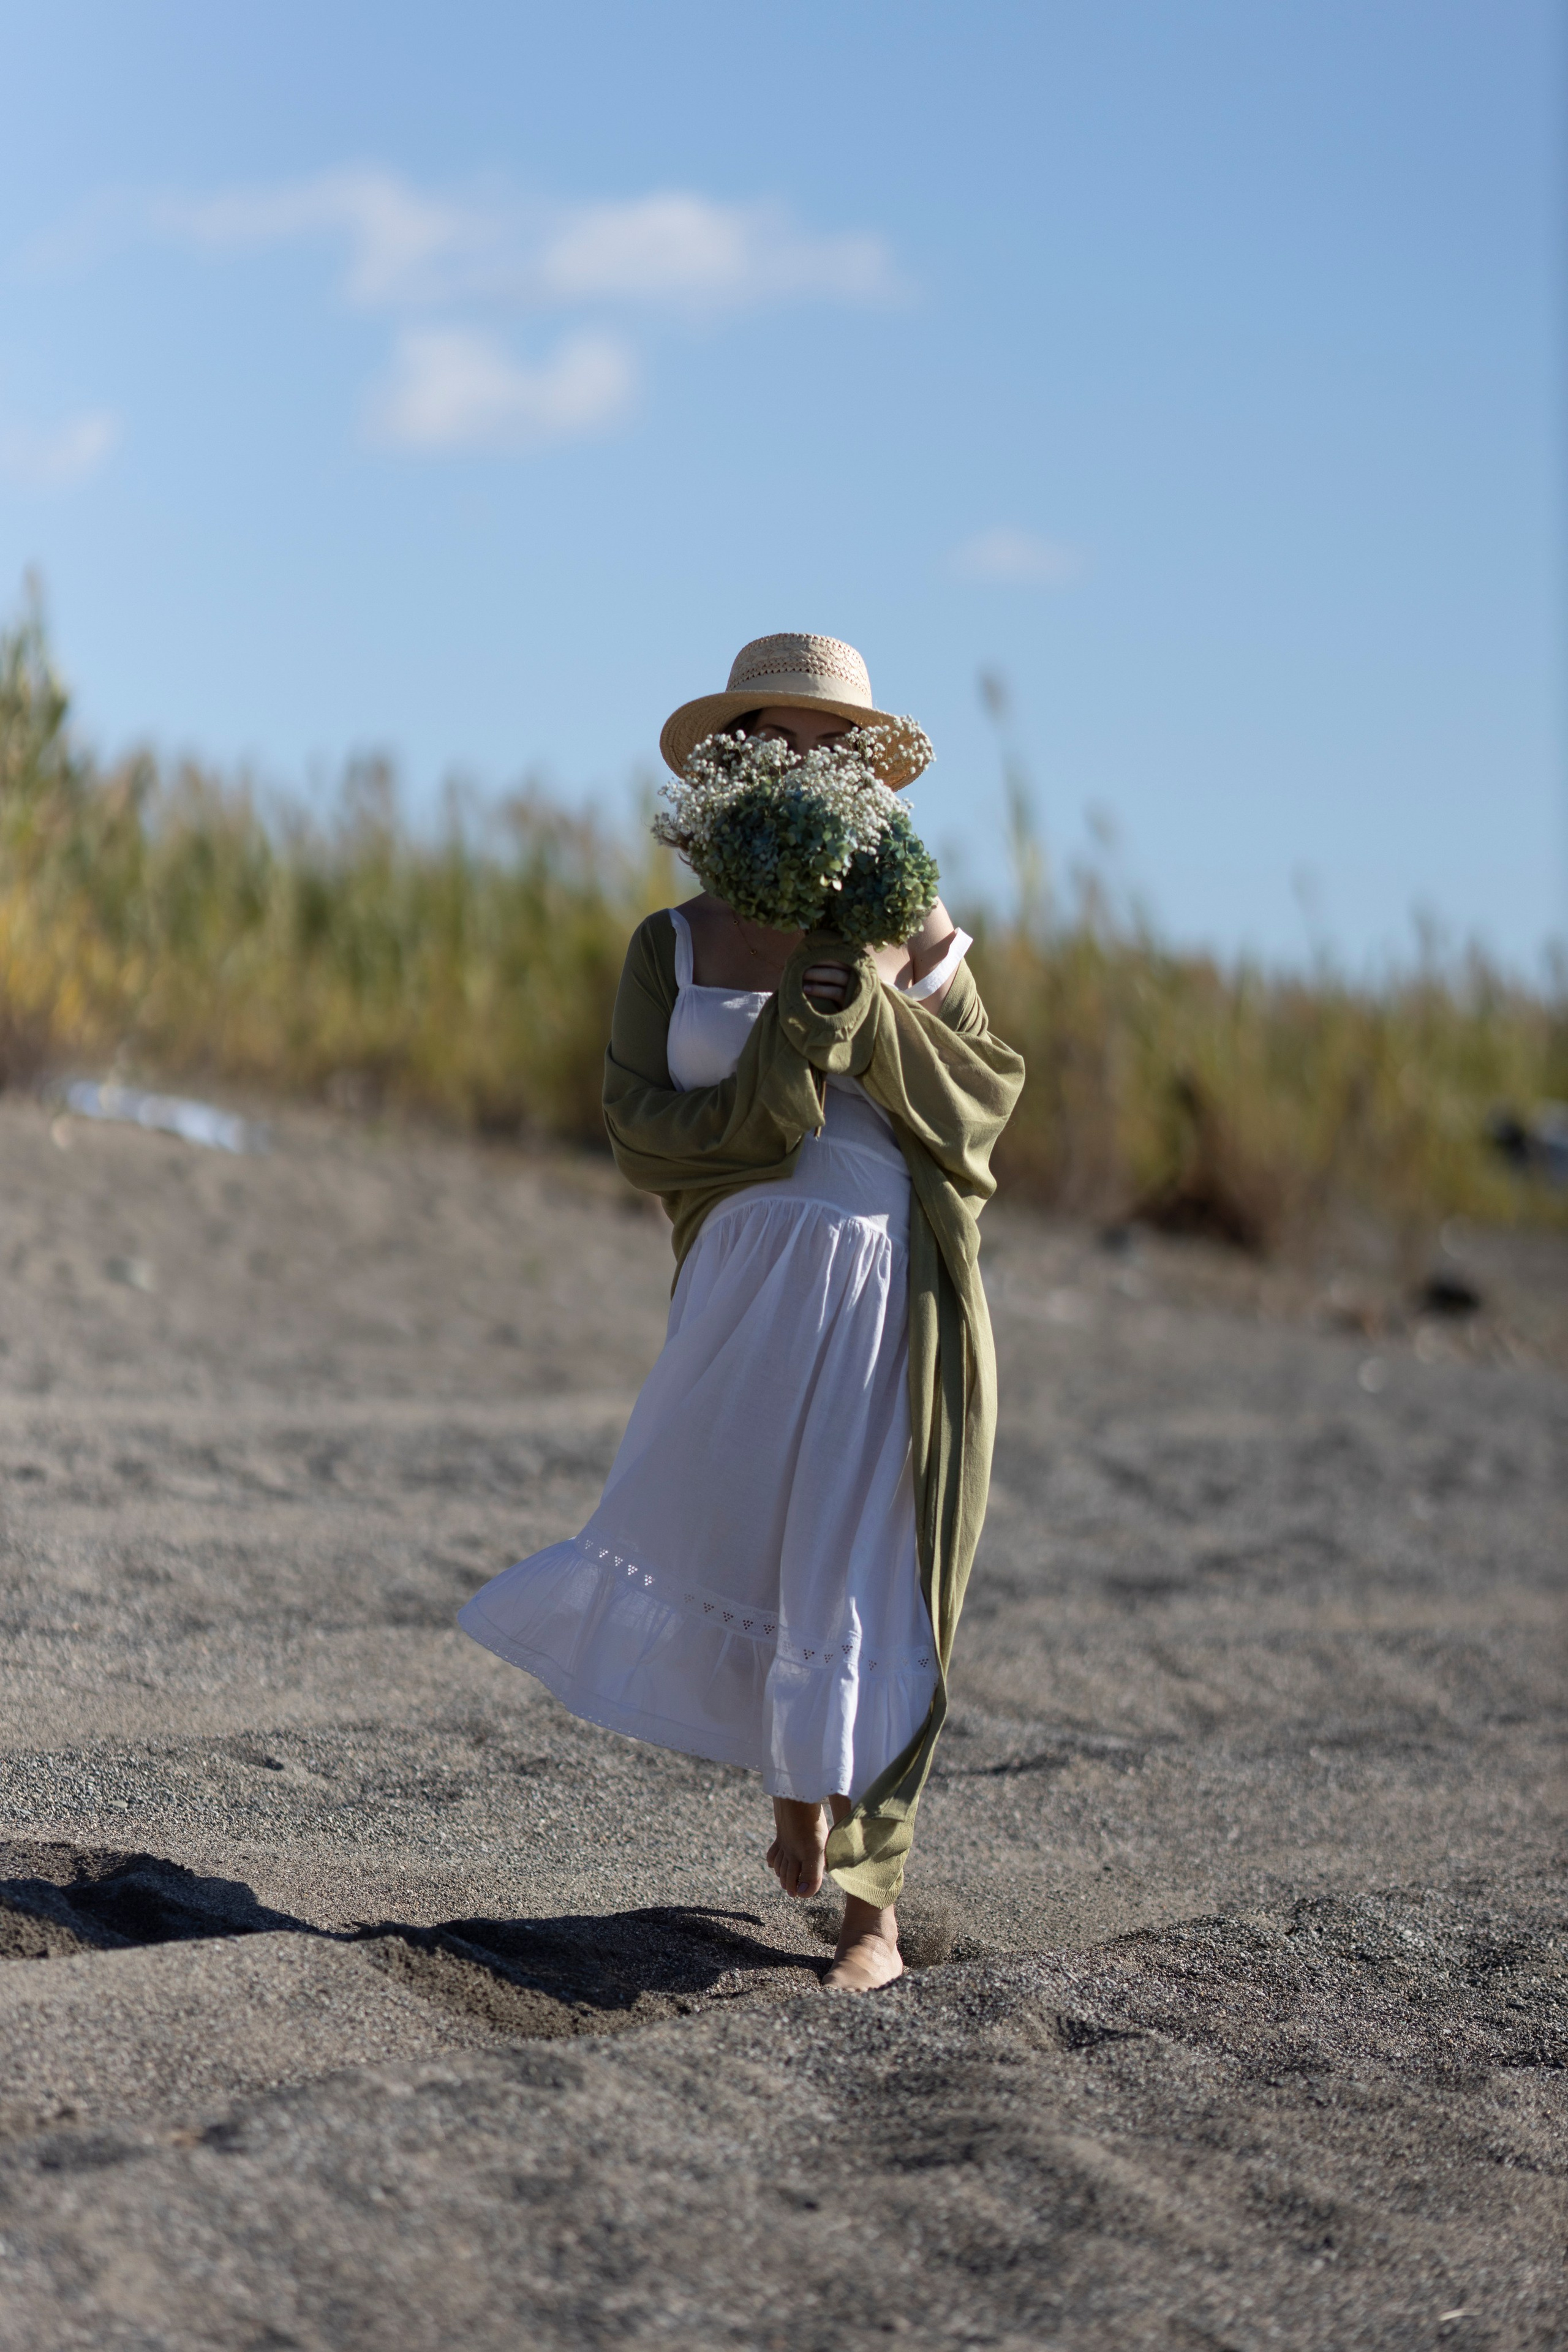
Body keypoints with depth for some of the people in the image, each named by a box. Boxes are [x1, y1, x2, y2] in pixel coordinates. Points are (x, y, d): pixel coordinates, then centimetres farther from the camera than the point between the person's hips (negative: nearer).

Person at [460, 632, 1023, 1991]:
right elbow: (647, 1135, -5)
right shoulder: (675, 950, 5)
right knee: (728, 1552, 6)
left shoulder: (914, 937, 6)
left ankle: (873, 1912, 3)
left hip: (896, 1291, -1)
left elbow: (982, 1101, -1)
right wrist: (786, 1054, -16)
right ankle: (799, 1773, 38)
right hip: (748, 1286, 1)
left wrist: (868, 1007, -13)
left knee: (874, 1587, -2)